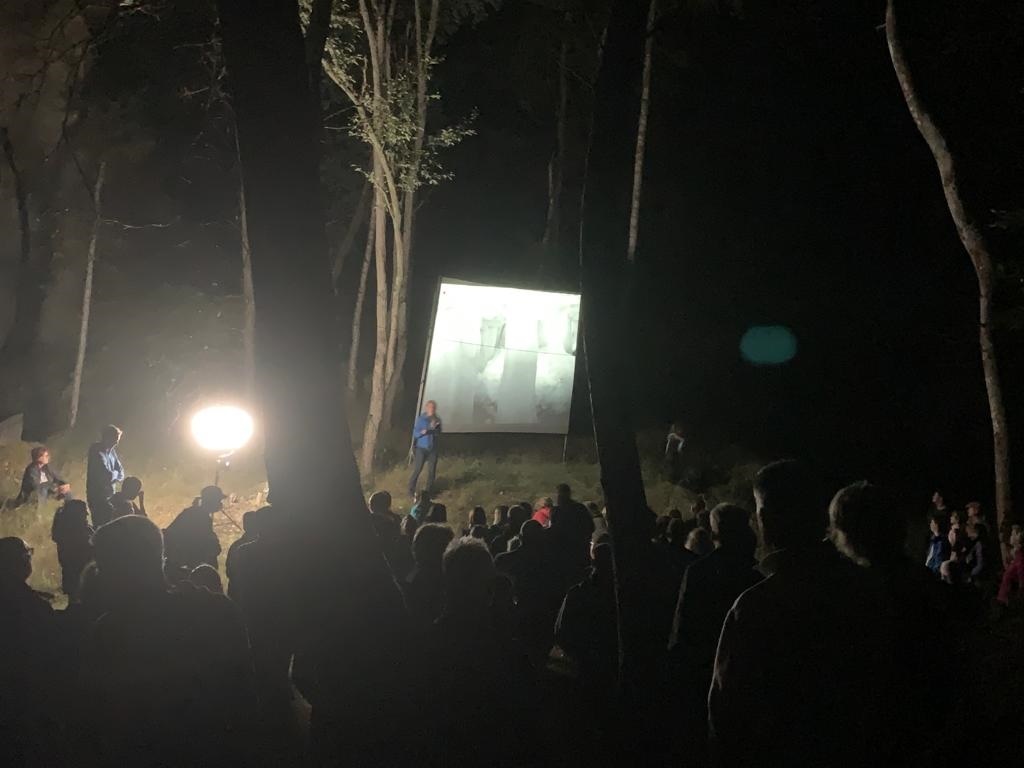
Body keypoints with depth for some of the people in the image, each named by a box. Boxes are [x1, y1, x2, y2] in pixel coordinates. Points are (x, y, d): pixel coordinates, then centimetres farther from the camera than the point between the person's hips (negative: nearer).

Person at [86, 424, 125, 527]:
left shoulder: (111, 451, 7)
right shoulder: (98, 454, -21)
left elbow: (121, 473, 7)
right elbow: (108, 475, -27)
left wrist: (114, 476, -14)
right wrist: (116, 474, -6)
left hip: (109, 497, 8)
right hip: (98, 499, -8)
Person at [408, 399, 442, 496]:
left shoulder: (437, 420, 4)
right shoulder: (421, 419, -4)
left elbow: (438, 434, 2)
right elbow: (415, 433, -6)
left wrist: (434, 428, -16)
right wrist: (422, 432, -25)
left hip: (433, 449, 3)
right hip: (421, 448, -3)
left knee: (432, 471, 5)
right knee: (417, 470, -5)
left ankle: (429, 491, 14)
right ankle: (411, 491, 2)